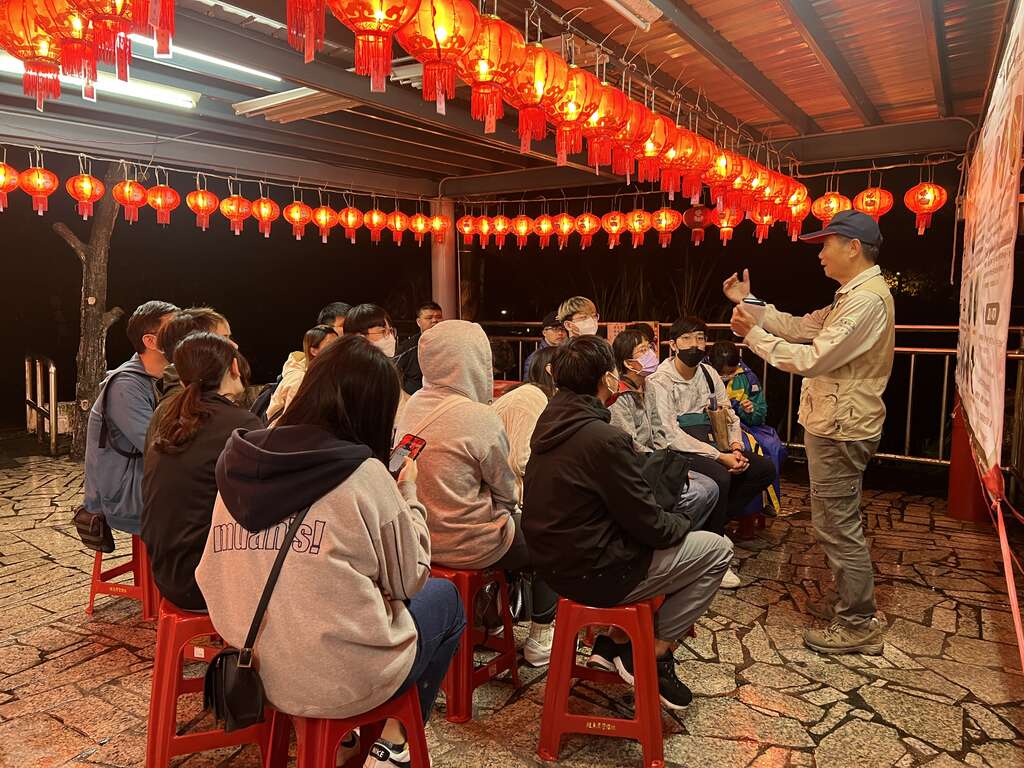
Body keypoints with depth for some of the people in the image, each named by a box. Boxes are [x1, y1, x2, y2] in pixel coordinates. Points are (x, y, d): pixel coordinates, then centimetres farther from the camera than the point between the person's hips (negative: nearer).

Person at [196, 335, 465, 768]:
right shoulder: (363, 475, -17)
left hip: (257, 671, 6)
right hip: (344, 682, -6)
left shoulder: (238, 464, -2)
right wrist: (407, 494, 8)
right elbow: (408, 578, -5)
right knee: (444, 597, 20)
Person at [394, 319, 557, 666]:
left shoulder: (413, 405, -3)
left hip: (419, 534, 7)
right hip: (467, 544, -7)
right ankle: (540, 637, 26)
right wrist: (509, 506, 11)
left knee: (510, 521, 30)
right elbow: (505, 491, -10)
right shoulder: (480, 418, -23)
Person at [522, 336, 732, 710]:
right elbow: (648, 524, -16)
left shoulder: (550, 422, 2)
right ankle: (654, 656, 12)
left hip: (553, 560, 9)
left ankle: (616, 642, 22)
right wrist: (682, 524, 2)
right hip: (592, 574, -9)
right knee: (717, 549, 6)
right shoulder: (605, 438, -26)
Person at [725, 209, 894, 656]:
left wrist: (753, 334, -16)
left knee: (837, 527, -2)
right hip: (834, 425, 11)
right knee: (836, 523, 21)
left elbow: (811, 359, -25)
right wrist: (748, 302, 10)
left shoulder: (867, 300, -21)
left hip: (840, 430, -11)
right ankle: (851, 603, 36)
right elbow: (800, 327, 14)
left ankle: (858, 626, 11)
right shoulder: (853, 296, 14)